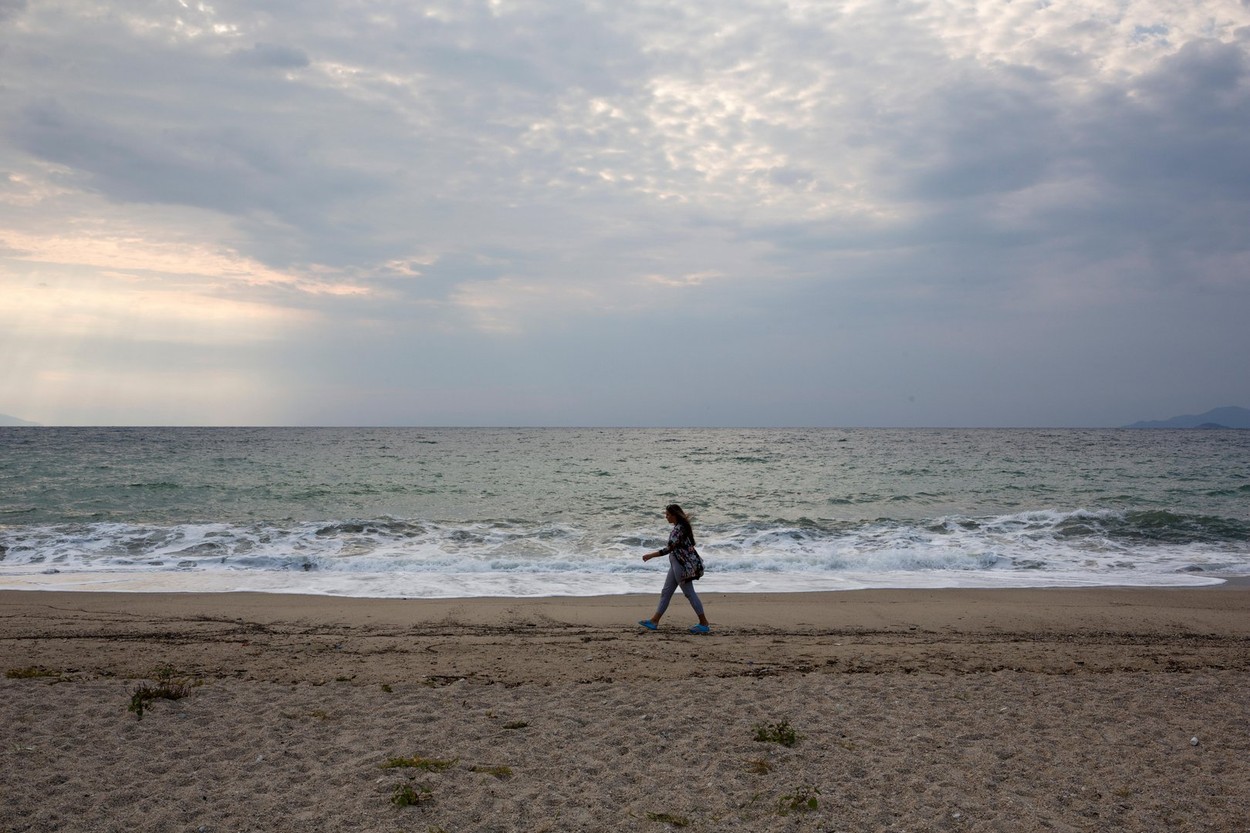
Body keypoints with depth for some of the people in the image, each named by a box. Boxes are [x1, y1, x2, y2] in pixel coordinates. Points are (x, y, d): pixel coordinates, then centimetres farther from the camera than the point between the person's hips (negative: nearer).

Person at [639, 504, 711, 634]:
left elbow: (669, 548, -25)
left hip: (682, 564, -11)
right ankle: (654, 621, 17)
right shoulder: (680, 526, 11)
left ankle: (704, 624, 4)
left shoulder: (679, 528, -21)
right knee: (666, 592, 12)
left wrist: (650, 556, -19)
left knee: (689, 593, -3)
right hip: (676, 563, 11)